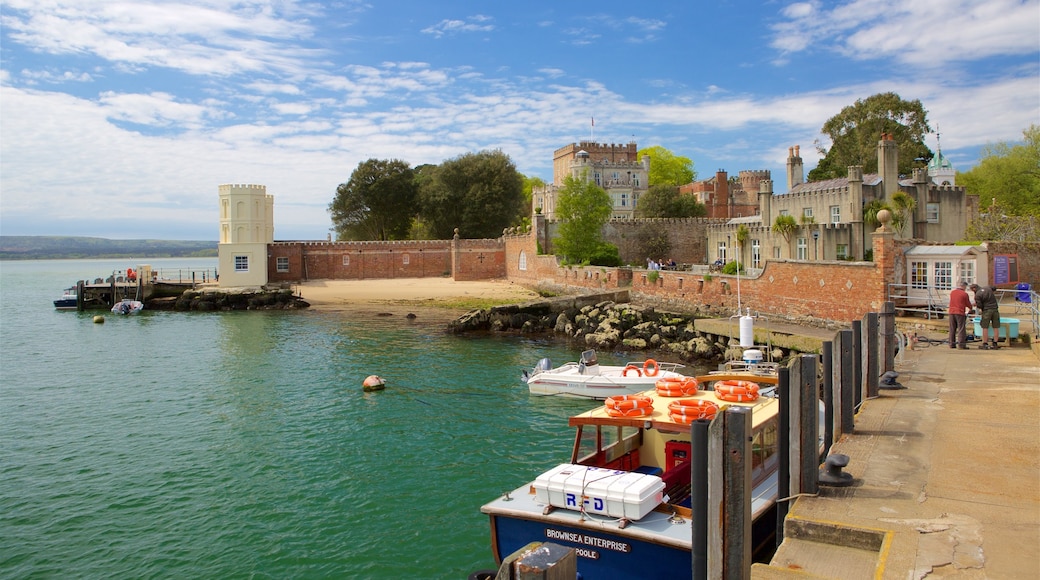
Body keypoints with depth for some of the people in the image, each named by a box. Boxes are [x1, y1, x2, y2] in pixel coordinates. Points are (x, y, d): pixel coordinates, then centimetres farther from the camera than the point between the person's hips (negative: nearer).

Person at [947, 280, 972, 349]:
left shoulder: (952, 292, 9)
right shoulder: (964, 294, -5)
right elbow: (968, 304, 4)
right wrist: (970, 309, 25)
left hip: (951, 312, 5)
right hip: (960, 313, -5)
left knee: (952, 329, 9)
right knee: (961, 329, -1)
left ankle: (952, 344, 11)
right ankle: (961, 344, -2)